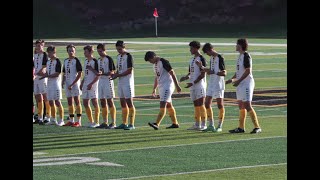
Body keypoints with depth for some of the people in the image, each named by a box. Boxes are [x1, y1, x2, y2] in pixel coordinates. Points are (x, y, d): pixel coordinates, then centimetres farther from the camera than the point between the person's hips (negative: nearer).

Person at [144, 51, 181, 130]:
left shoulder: (164, 62, -14)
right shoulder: (155, 65, 13)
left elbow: (172, 73, -14)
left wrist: (177, 86, -14)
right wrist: (154, 89, 22)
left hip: (167, 86, -9)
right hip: (161, 87, 9)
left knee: (162, 105, -16)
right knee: (168, 105, 13)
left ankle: (156, 124, -24)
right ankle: (175, 123, 20)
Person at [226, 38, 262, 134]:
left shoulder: (246, 56, -13)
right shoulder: (240, 56, 16)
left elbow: (248, 71, -19)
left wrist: (238, 81, -19)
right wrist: (231, 79, 18)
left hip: (246, 84, -10)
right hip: (241, 84, 10)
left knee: (247, 105, -12)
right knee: (241, 106, 10)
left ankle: (257, 127, -9)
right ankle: (241, 127, 15)